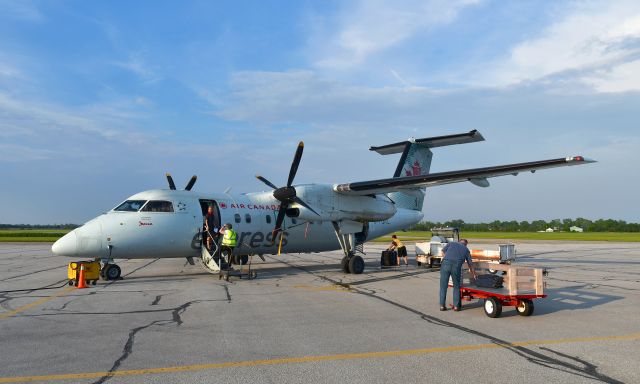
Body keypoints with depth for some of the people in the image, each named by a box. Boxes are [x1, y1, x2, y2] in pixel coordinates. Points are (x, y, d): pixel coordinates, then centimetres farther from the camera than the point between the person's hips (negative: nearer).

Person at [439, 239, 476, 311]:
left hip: (445, 264, 0)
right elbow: (470, 264, 30)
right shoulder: (466, 249, 25)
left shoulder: (451, 244, 24)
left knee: (443, 286, 9)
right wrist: (473, 274, 43)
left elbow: (443, 251, 14)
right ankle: (456, 306, 17)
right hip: (456, 266, 0)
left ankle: (442, 306, 10)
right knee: (456, 286, 18)